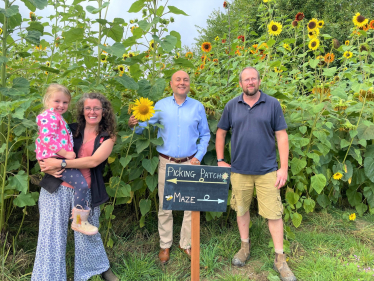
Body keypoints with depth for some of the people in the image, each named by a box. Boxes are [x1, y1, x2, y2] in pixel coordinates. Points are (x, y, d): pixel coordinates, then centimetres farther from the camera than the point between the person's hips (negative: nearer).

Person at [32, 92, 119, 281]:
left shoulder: (107, 137, 2)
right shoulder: (70, 129, 6)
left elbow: (94, 160, -15)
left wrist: (60, 163, -19)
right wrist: (48, 167, -16)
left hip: (85, 192, -1)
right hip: (57, 187, 1)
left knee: (87, 234, 14)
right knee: (51, 235, 5)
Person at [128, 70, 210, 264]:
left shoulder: (198, 107, 6)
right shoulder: (161, 105, 5)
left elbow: (205, 135, 10)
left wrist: (199, 156, -2)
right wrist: (134, 125, -17)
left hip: (190, 163, 1)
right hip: (167, 162, 0)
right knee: (165, 206, 6)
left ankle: (186, 243, 25)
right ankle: (165, 245, 24)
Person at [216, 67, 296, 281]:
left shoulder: (273, 104, -2)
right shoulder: (232, 106, 3)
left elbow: (282, 136, -3)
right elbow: (221, 133, 11)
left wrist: (284, 168, -7)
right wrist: (220, 161, 5)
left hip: (267, 170, -2)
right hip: (239, 169, 2)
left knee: (274, 213, 2)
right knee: (242, 209, 14)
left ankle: (280, 259, 18)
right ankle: (245, 247, 36)